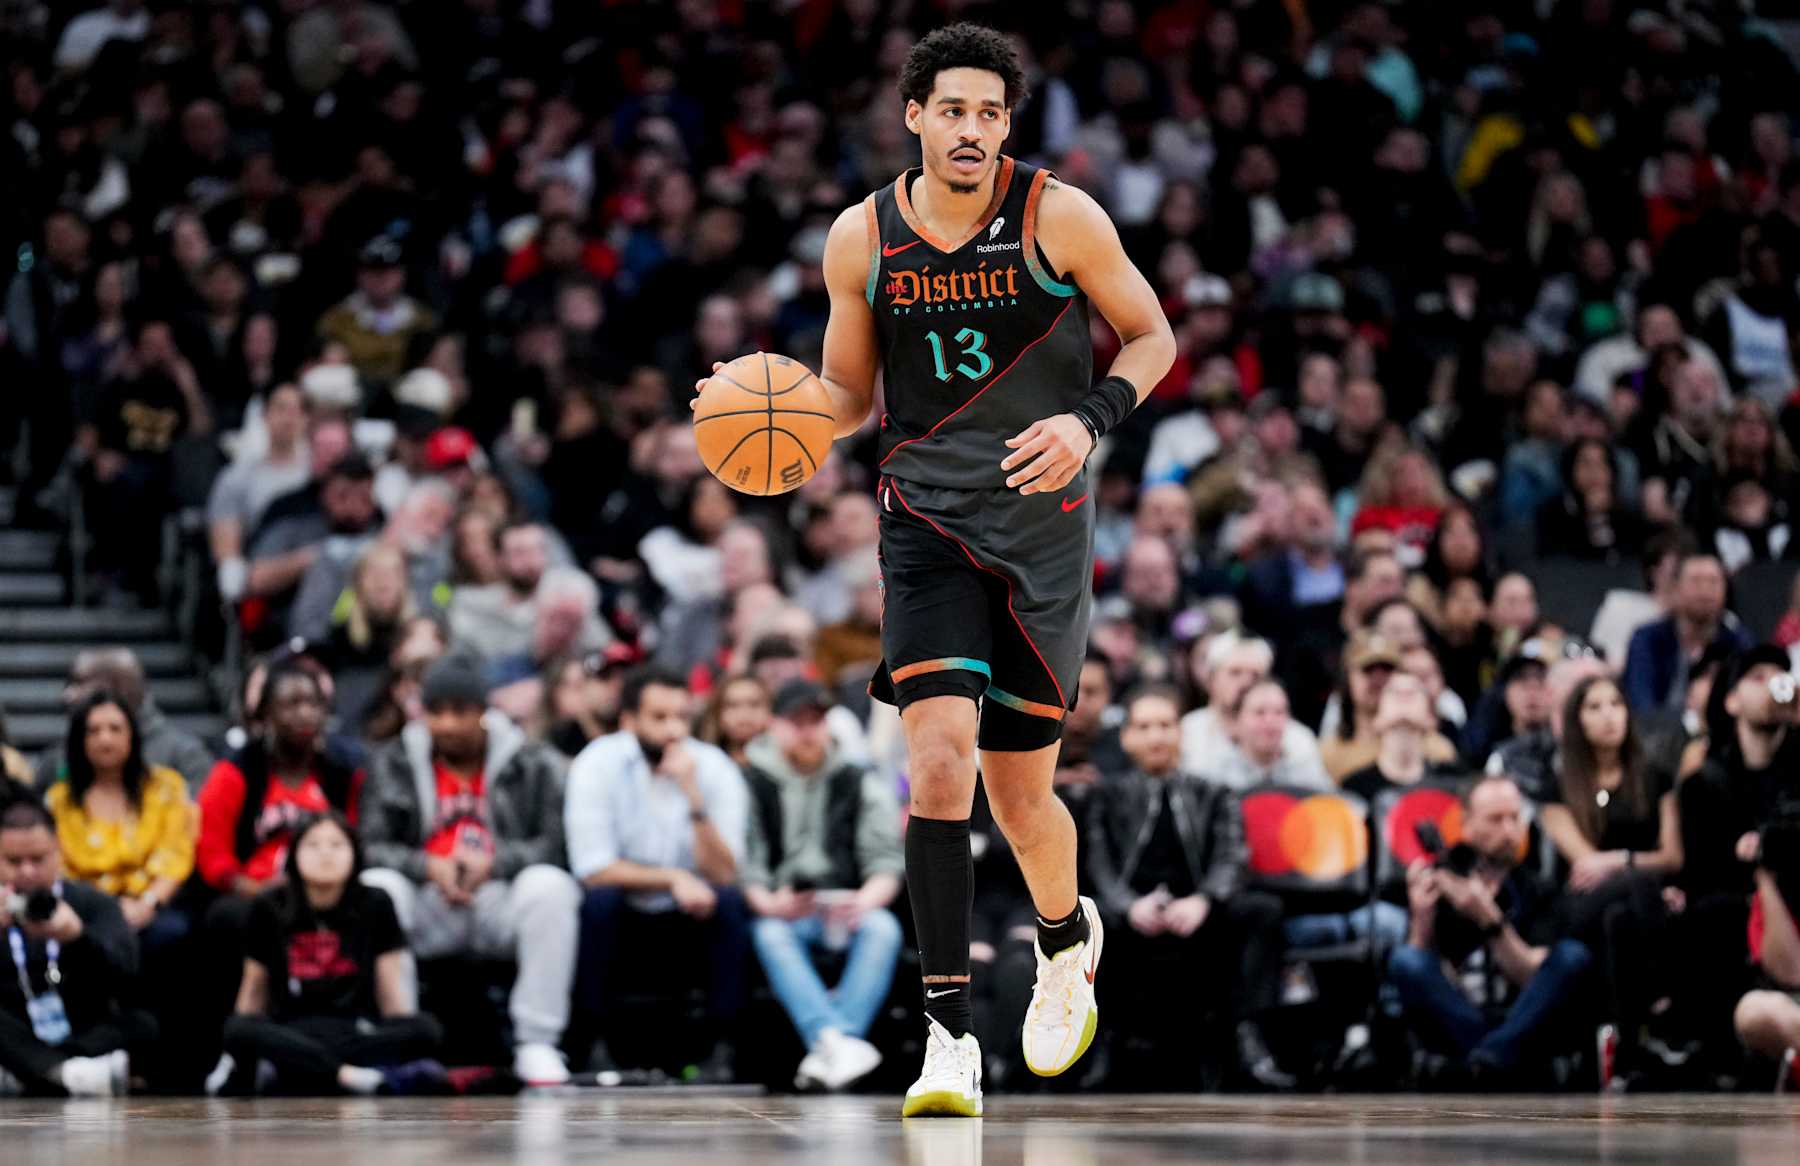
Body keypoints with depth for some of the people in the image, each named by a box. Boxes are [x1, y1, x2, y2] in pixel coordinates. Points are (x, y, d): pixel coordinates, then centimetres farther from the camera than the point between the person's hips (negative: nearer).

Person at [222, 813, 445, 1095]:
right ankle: (356, 1077, -39)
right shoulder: (270, 909, 5)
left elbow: (392, 989, 4)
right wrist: (243, 1048, 1)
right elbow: (255, 989, 10)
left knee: (427, 1029, -29)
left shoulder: (374, 906, 5)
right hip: (292, 1034, 0)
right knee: (238, 1029, -32)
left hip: (358, 1034, 1)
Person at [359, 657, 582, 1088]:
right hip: (427, 908, 1)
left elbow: (555, 845, -5)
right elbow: (372, 847, -1)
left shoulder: (533, 765, 3)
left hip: (501, 902, -1)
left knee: (549, 885, -32)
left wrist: (491, 862, -21)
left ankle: (536, 1043, -25)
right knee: (373, 890, -29)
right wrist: (430, 866, -19)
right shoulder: (394, 763, 7)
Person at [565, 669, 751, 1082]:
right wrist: (672, 879, -27)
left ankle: (722, 1048, -22)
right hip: (623, 918, -1)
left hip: (690, 922, 1)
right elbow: (593, 870, -18)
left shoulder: (715, 769, -10)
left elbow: (723, 875, -19)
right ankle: (597, 1044, -21)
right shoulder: (597, 765, -13)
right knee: (600, 900, -32)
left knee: (730, 901, -28)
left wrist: (694, 798, -30)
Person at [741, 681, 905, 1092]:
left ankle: (827, 1052, -45)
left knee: (883, 927, -31)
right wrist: (768, 903, -23)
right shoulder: (751, 784, 5)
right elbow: (741, 869, -2)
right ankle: (835, 1040, -54)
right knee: (771, 935, -35)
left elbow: (888, 864, 2)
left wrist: (864, 902, -19)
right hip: (779, 911, -1)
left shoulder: (861, 784, 10)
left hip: (848, 914, 1)